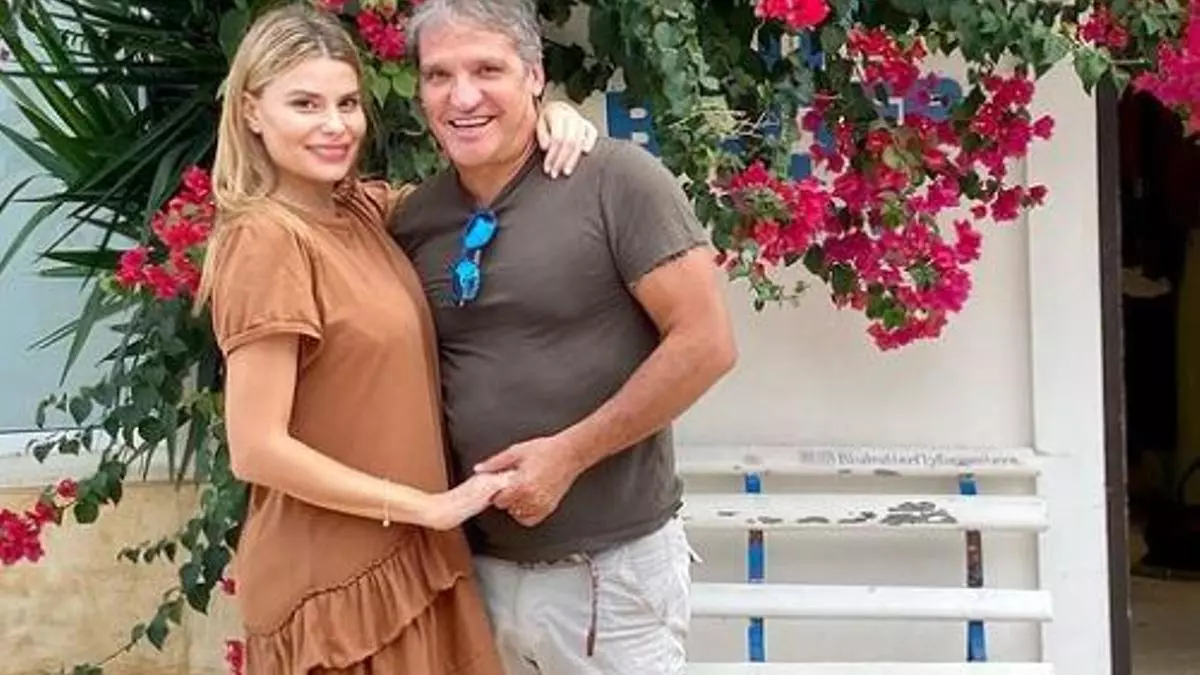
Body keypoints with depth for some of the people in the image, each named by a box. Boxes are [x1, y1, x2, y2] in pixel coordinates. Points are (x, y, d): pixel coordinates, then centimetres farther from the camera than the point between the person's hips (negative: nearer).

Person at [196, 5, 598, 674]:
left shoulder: (362, 208, 5)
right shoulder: (267, 239, -18)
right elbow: (258, 451, -21)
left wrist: (549, 115, -4)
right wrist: (426, 507, -14)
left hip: (407, 554, 8)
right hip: (335, 576, -8)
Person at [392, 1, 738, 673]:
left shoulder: (614, 178, -12)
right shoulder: (414, 221, 4)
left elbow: (705, 343, -15)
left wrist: (570, 453, -16)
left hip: (609, 567, -5)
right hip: (477, 561, 5)